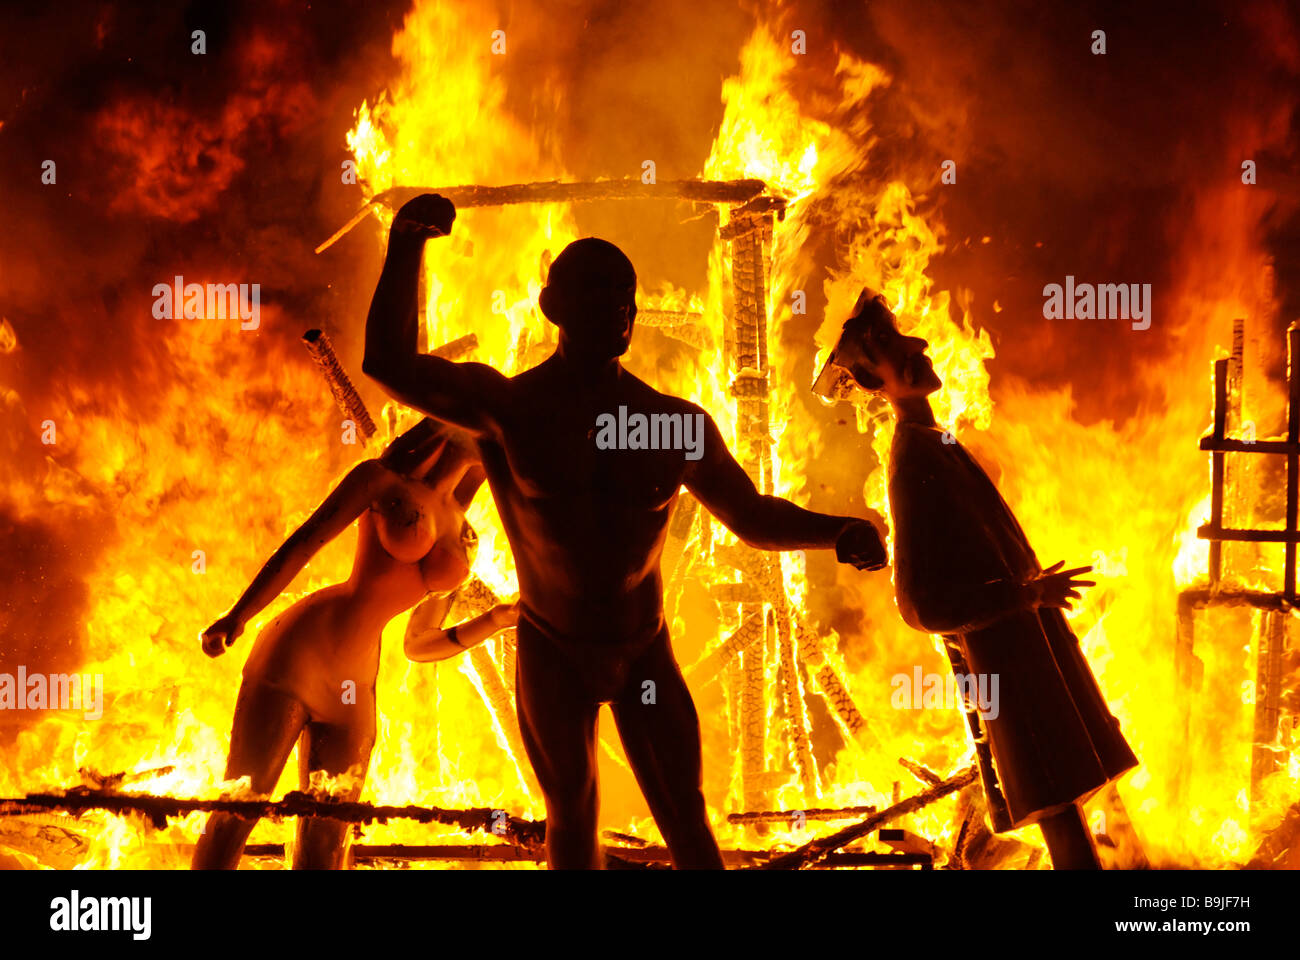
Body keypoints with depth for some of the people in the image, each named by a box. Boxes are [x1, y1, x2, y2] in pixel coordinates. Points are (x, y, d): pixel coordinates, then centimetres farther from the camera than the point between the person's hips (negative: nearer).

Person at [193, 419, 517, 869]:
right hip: (298, 651, -5)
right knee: (236, 811, -6)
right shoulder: (382, 479, 2)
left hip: (353, 692, 5)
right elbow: (301, 544, -3)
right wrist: (236, 616, -12)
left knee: (323, 853, 1)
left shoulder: (464, 544, 16)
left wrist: (499, 618, 8)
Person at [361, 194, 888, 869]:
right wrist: (407, 248, -38)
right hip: (553, 653, -1)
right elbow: (391, 367, -26)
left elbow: (754, 518, 3)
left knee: (685, 819, -1)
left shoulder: (678, 423, -5)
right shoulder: (509, 408, -13)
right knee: (572, 816, 9)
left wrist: (837, 531, -17)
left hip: (645, 652, 1)